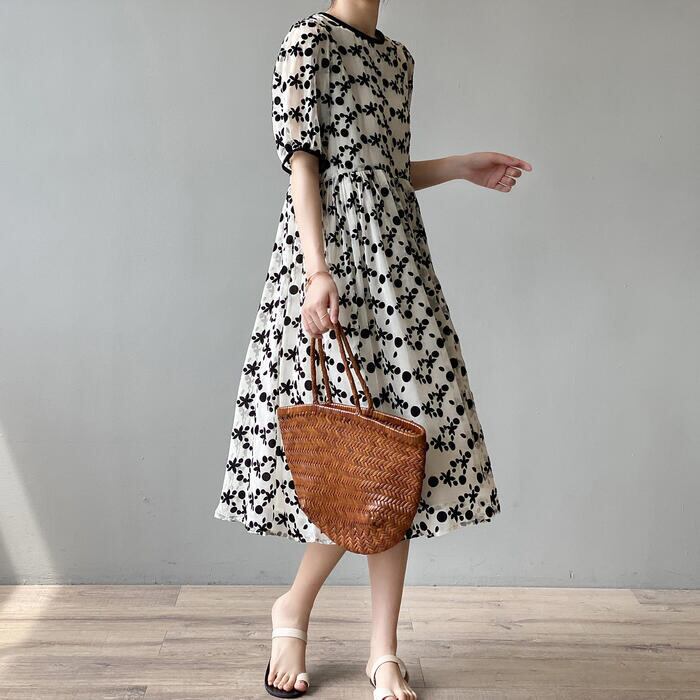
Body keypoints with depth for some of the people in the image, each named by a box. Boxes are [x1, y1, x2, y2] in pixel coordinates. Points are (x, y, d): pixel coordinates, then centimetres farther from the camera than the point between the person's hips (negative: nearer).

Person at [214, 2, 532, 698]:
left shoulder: (398, 57, 21)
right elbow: (304, 163, -9)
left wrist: (464, 166, 19)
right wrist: (318, 272, -18)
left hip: (396, 258, 7)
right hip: (334, 251, -7)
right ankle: (292, 608, 18)